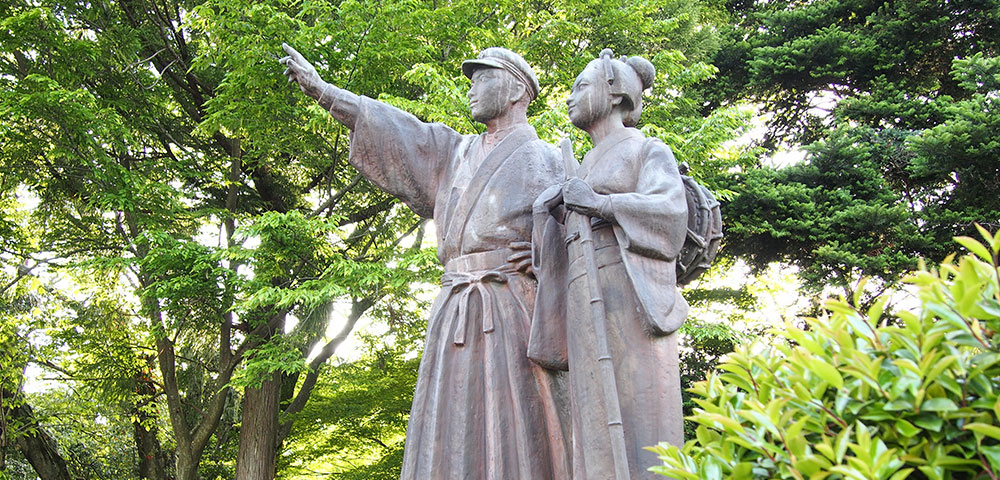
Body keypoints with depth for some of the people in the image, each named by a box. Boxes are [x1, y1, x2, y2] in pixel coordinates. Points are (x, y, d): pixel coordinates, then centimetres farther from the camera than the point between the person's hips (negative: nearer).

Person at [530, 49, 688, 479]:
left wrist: (600, 204, -13)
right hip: (585, 308, 6)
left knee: (638, 428, -14)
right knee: (599, 441, -5)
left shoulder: (649, 150, 10)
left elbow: (671, 213, -5)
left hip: (629, 298, -6)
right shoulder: (583, 169, 30)